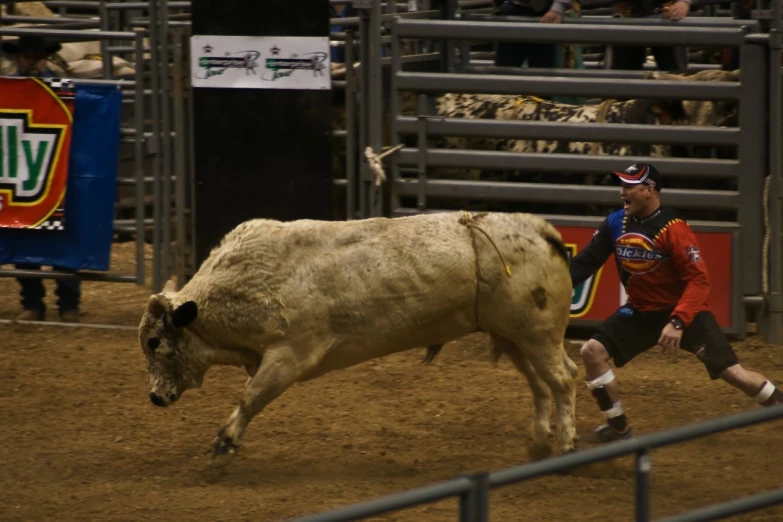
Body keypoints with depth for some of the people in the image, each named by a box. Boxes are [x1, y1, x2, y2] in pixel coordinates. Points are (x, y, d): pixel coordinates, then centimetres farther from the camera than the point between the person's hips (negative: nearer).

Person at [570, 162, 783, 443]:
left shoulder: (673, 229, -24)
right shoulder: (616, 224, -5)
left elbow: (698, 281, -25)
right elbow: (586, 261, -3)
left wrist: (677, 323, -35)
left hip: (684, 310, -6)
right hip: (640, 312, 6)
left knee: (732, 372, -12)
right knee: (592, 351, -7)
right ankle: (618, 427, 7)